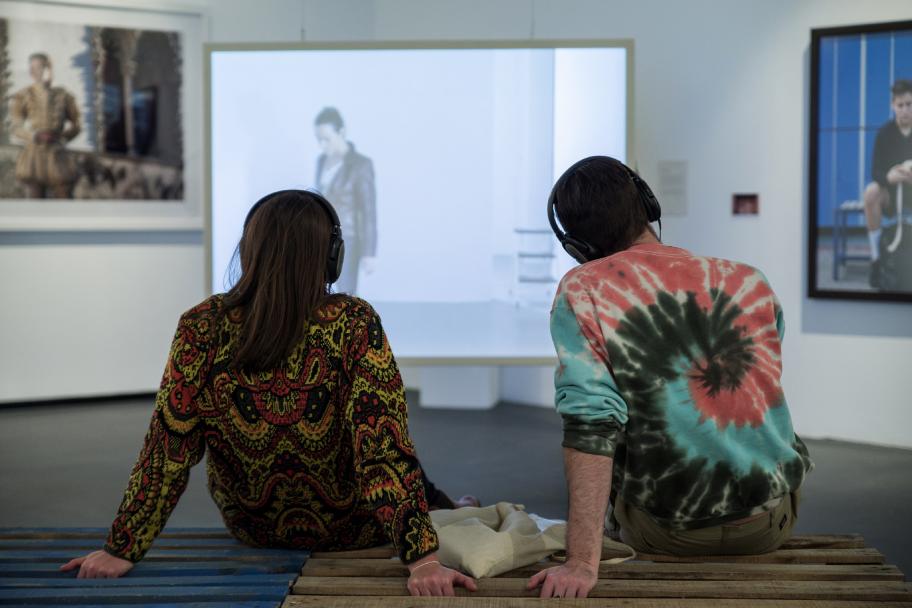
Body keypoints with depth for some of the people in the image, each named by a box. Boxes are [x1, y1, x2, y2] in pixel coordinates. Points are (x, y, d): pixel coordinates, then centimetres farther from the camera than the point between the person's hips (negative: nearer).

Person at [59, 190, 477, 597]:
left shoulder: (202, 329, -22)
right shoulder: (354, 325, -29)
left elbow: (167, 449, -19)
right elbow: (385, 449, -32)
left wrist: (121, 550, -11)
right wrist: (422, 559, -29)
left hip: (253, 528, 2)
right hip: (356, 530, -2)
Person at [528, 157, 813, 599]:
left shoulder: (581, 293, -15)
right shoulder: (749, 282, -4)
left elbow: (590, 427, -23)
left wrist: (582, 563, -26)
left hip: (666, 532, -2)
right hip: (771, 522, 3)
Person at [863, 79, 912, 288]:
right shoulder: (885, 132, -7)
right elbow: (876, 171, -11)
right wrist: (889, 176, -36)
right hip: (891, 192, 0)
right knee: (871, 192, -35)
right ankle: (876, 258, -27)